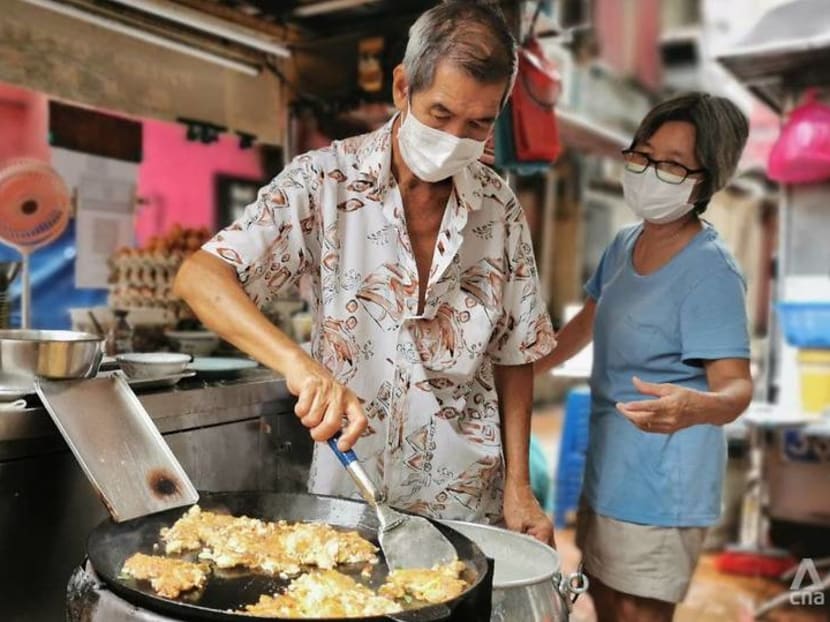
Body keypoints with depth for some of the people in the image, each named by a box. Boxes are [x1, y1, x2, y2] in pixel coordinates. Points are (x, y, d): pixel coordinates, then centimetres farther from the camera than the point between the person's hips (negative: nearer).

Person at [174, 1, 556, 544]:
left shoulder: (500, 208, -3)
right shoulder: (326, 180, -12)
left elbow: (514, 356, 3)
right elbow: (200, 277, -19)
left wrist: (518, 487, -1)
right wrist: (298, 362, -35)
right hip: (346, 495, -2)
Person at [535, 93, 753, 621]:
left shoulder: (710, 270, -21)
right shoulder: (624, 244, 3)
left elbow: (737, 386, -23)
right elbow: (586, 324, 16)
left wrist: (696, 408, -45)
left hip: (663, 479, -8)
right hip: (608, 463, 8)